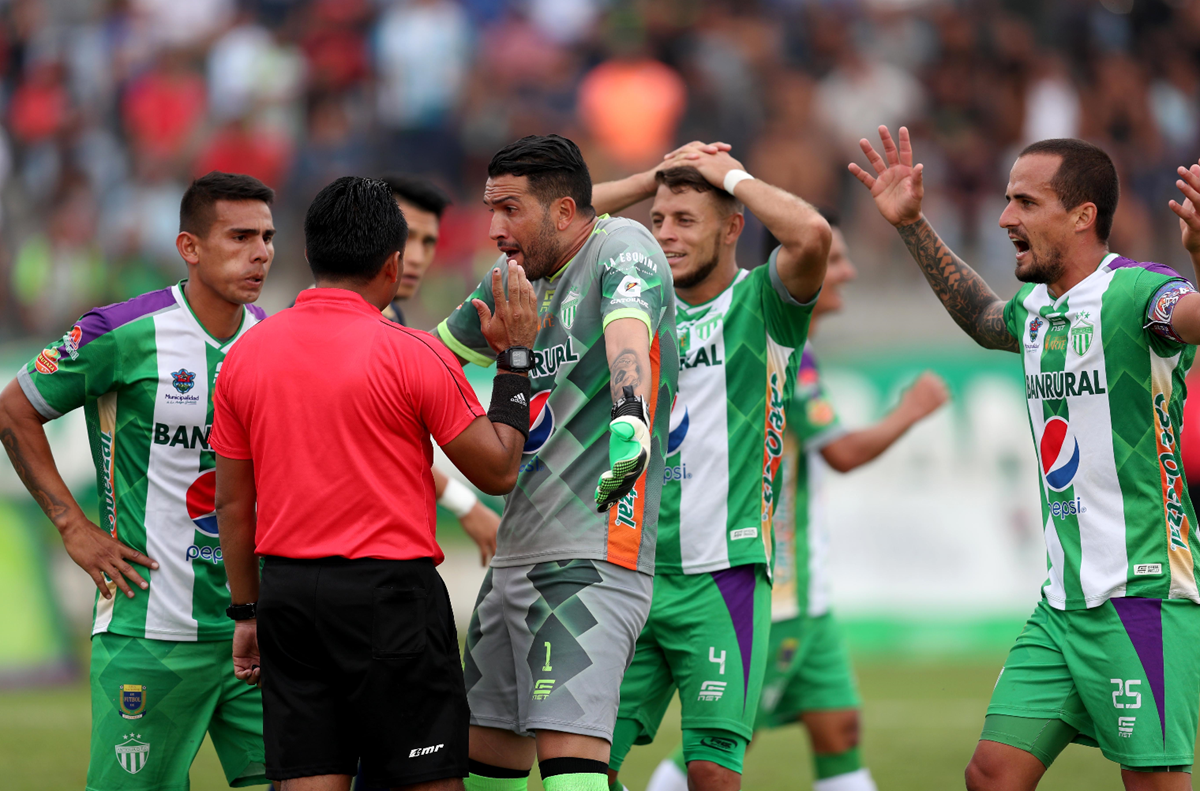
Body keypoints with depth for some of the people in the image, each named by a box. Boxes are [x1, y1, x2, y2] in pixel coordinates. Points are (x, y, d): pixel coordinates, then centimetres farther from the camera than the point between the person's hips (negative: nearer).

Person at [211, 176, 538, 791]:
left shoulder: (245, 355, 5)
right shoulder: (409, 353, -9)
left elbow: (232, 503, 10)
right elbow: (497, 470, -4)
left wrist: (246, 613, 19)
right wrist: (514, 359, 5)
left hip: (287, 591, 5)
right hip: (390, 593, -5)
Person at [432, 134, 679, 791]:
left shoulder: (623, 248, -10)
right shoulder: (517, 278, 14)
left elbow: (628, 330, -32)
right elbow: (436, 353, 32)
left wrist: (630, 415, -50)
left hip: (590, 562, -9)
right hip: (515, 559, 9)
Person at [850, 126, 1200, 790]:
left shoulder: (1134, 294, -13)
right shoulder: (1037, 308, 14)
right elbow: (984, 319, 38)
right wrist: (912, 226, 34)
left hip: (1142, 594, -8)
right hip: (1061, 605, 9)